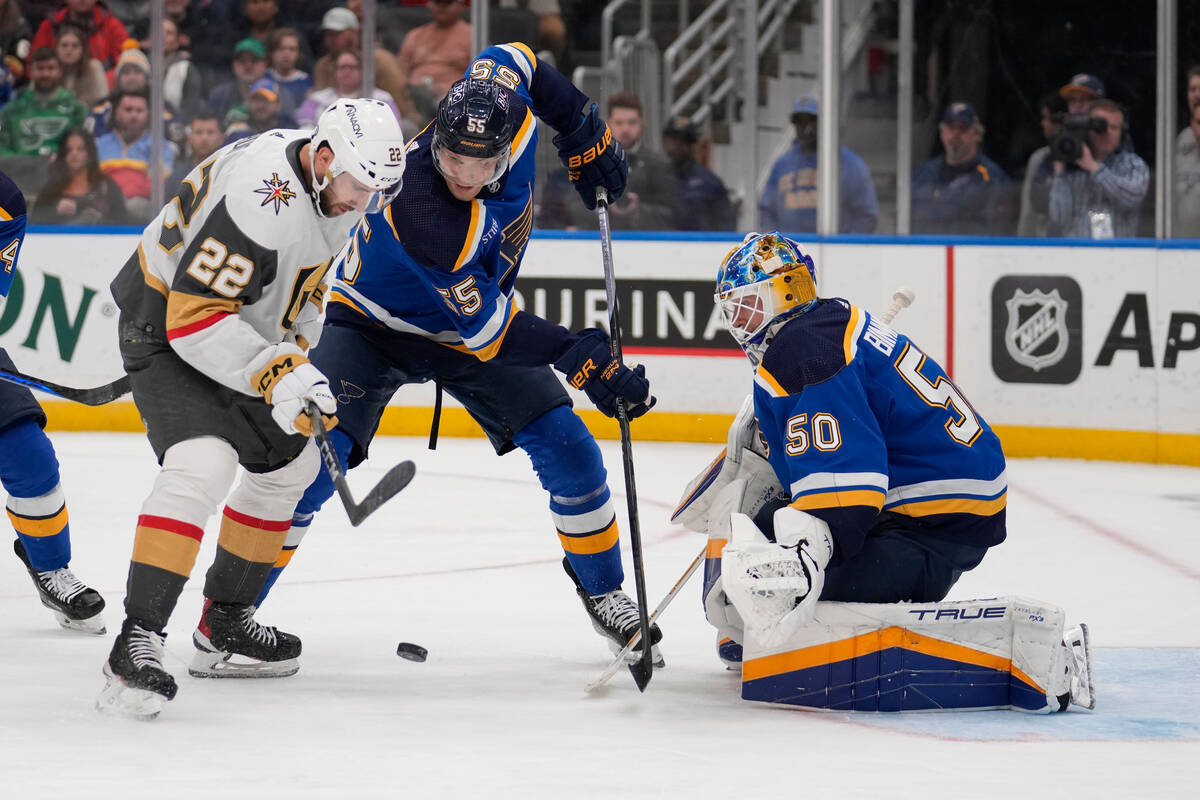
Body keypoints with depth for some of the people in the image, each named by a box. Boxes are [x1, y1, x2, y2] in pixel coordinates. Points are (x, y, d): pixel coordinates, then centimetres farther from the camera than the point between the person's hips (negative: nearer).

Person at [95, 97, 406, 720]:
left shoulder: (335, 184, -3)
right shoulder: (260, 200, -34)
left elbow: (307, 279, 16)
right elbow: (192, 316, -33)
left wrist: (296, 350, 8)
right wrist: (273, 372, -36)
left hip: (242, 328, 10)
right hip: (164, 324, -10)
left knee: (289, 460, 18)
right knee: (203, 464, -29)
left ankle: (226, 615, 33)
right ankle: (136, 643, -31)